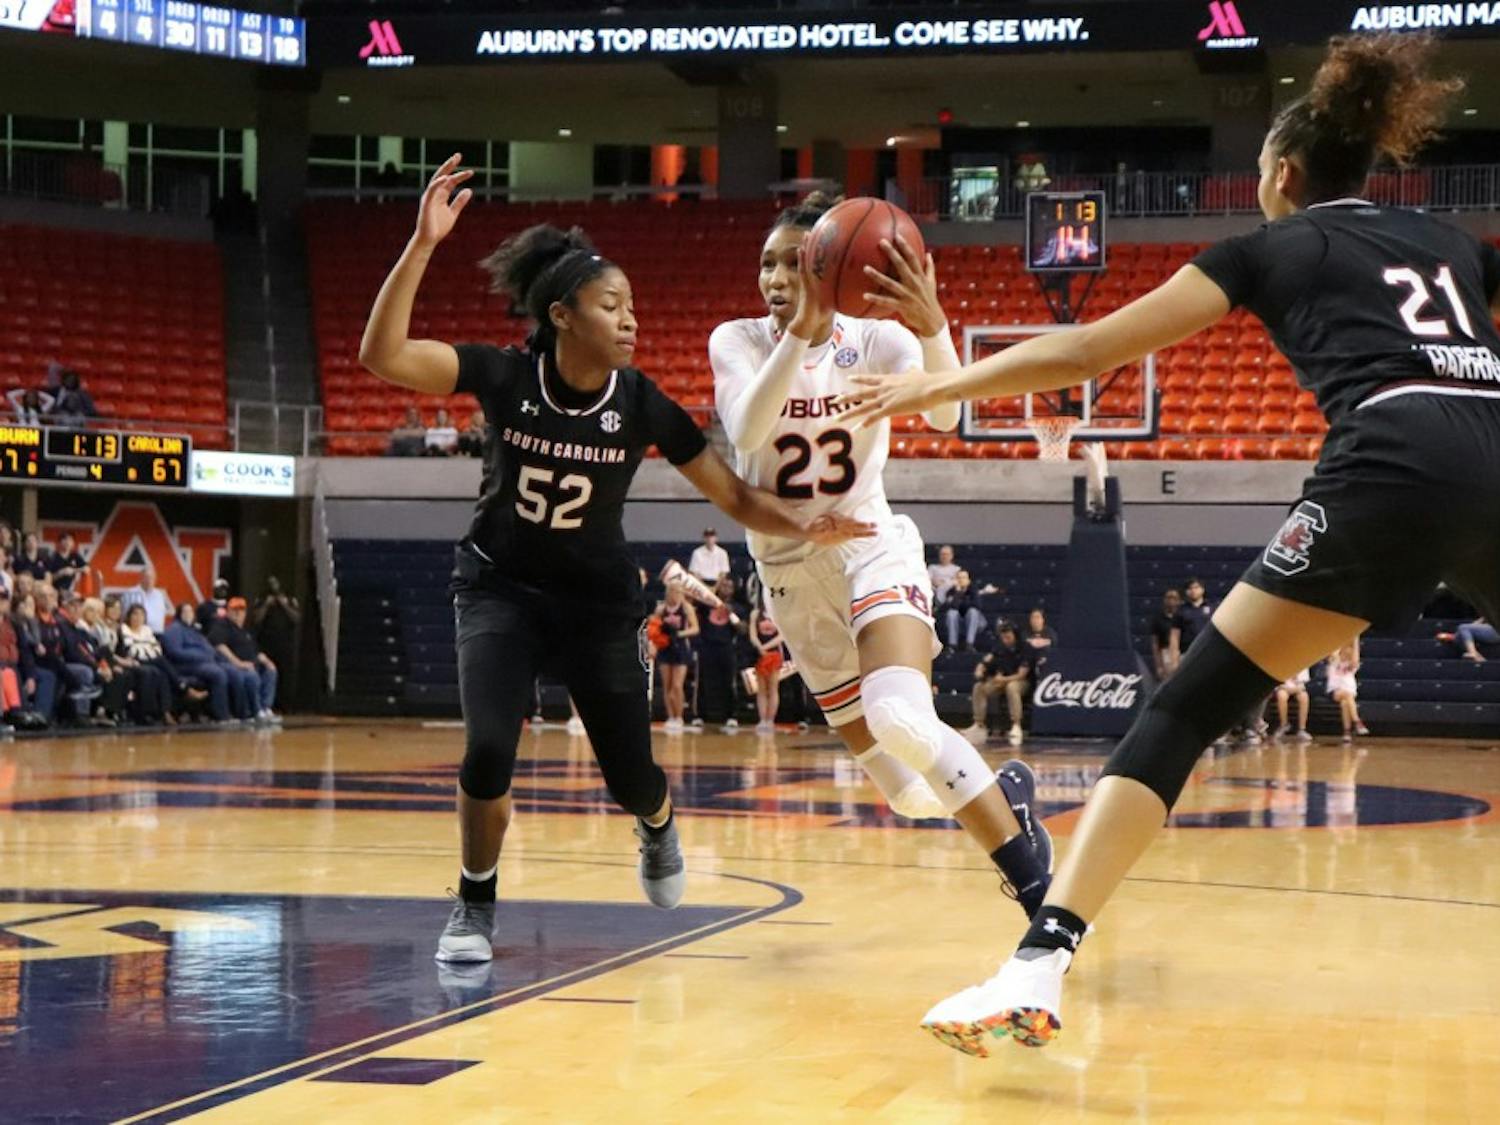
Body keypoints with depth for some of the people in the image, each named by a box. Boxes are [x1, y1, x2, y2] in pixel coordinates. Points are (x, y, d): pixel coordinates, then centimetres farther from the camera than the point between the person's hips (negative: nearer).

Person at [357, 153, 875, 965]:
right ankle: (474, 905, 3)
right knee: (489, 750, -23)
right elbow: (382, 356, -30)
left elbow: (734, 497, -8)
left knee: (632, 781, 2)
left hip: (596, 600, 1)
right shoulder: (504, 376, -17)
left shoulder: (642, 403, -14)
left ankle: (658, 827, 43)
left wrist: (804, 528, -26)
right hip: (500, 588, -1)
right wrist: (423, 244, -40)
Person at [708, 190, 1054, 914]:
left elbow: (944, 415, -29)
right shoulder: (737, 341, -7)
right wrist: (801, 331, -41)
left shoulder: (876, 340, -8)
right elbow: (746, 431, -28)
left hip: (872, 548, -3)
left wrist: (932, 328, -48)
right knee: (912, 793, 3)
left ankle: (1036, 882, -18)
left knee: (900, 718, -32)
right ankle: (1002, 796, 35)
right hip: (788, 569, 3)